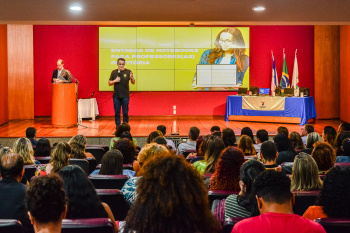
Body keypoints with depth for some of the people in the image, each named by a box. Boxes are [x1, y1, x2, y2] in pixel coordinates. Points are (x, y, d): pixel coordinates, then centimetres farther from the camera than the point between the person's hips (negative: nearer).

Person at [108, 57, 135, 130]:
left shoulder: (128, 72, 1)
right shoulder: (114, 72, 6)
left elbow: (133, 82, -3)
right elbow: (109, 83, 9)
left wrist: (132, 78, -25)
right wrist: (115, 81, -10)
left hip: (125, 96, -2)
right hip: (116, 96, 2)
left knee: (125, 113, 2)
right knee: (117, 113, 5)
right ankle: (117, 128, 11)